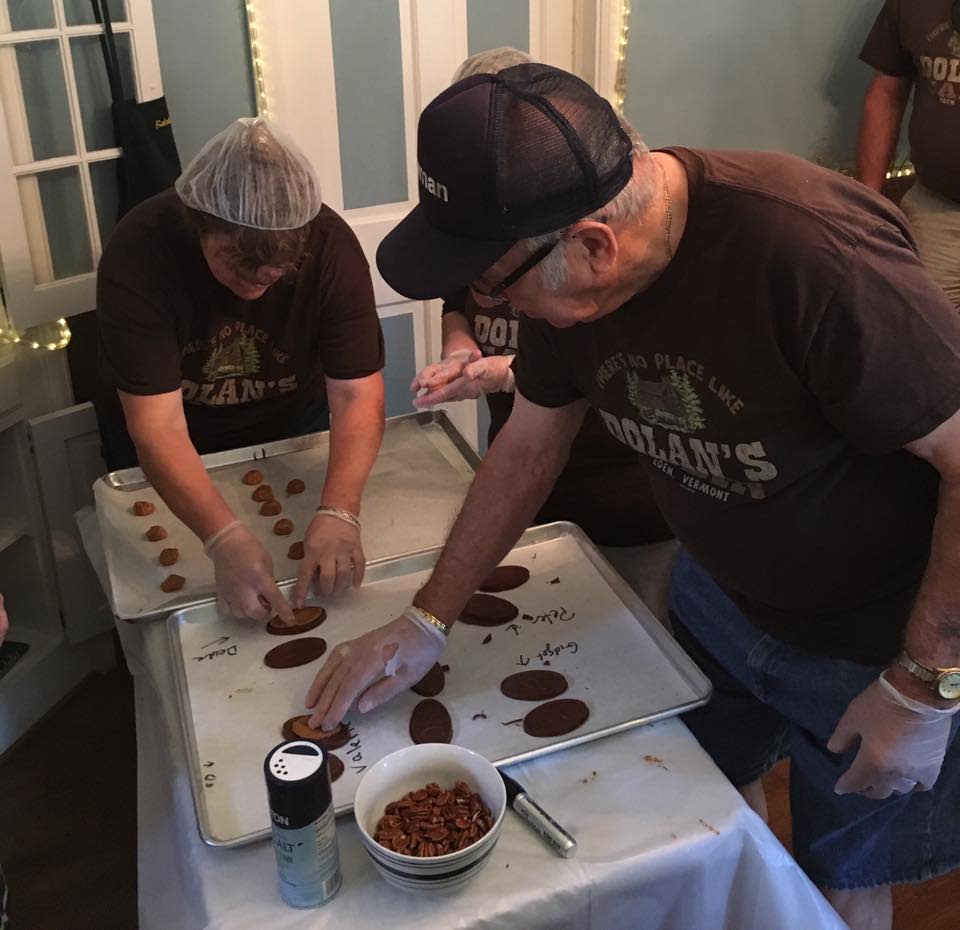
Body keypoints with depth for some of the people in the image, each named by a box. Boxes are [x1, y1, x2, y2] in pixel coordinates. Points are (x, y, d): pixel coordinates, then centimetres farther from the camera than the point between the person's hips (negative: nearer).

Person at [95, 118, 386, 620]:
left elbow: (357, 393, -30)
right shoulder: (138, 251, -34)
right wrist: (226, 539, -52)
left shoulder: (330, 245, -28)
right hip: (169, 455, -1)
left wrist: (338, 513, -47)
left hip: (289, 427, 2)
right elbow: (157, 424, -38)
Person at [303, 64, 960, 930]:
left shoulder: (813, 254, -37)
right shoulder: (571, 267, -14)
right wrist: (428, 621, 0)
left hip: (877, 637, -5)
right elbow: (529, 445, -1)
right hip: (718, 591, 6)